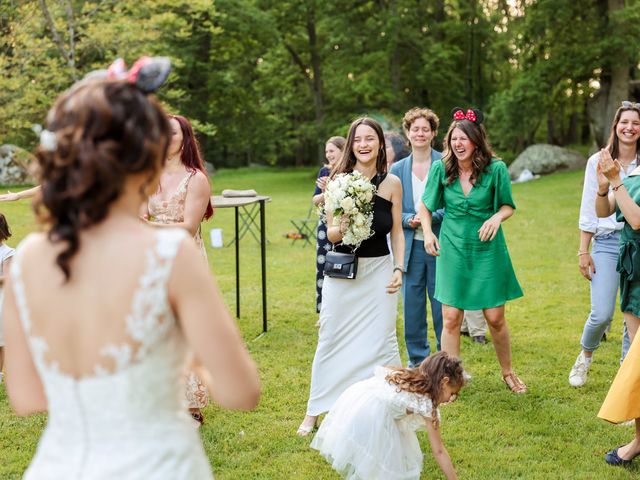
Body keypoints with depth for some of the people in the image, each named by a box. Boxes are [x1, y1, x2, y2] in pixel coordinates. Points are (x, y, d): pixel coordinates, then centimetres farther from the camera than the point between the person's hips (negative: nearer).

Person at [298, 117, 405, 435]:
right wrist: (342, 230, -24)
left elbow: (397, 232, 5)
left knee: (381, 340, 3)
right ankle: (315, 410, 19)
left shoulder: (392, 183, 0)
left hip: (379, 270, 0)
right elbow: (330, 232, -2)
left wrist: (399, 269, -4)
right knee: (331, 339, 6)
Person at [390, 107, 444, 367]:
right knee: (412, 304, 7)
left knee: (442, 305, 3)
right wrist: (408, 219, -10)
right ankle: (417, 360, 21)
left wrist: (431, 217, -18)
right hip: (410, 246, 3)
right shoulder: (397, 169, 9)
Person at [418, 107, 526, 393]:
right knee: (451, 319, 0)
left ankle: (507, 373, 29)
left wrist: (497, 217, -18)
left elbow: (508, 206, 3)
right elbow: (425, 206, 8)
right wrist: (427, 232, -8)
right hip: (452, 249, 1)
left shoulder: (496, 169, -9)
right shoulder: (441, 168, -5)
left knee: (495, 318, 5)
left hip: (488, 249, -1)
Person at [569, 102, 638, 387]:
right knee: (602, 313, -11)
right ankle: (585, 356, 19)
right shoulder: (598, 162, 3)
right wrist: (583, 251, 2)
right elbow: (588, 211, 4)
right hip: (607, 242, -2)